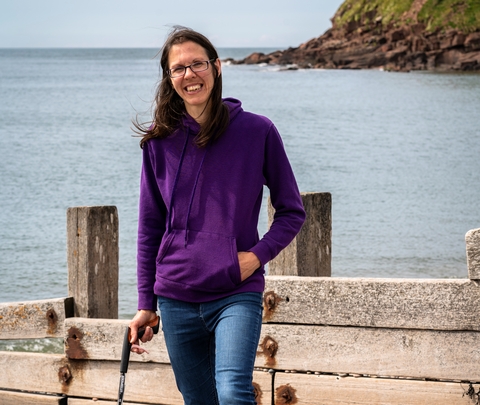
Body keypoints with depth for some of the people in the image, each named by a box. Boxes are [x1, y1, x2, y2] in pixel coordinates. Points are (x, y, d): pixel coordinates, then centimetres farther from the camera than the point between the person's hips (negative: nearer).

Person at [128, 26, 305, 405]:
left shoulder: (257, 131, -1)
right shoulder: (161, 140, 5)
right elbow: (150, 227, 11)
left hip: (237, 295, -3)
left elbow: (292, 211, 7)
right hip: (176, 299, 3)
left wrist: (258, 254, -10)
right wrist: (146, 305, 8)